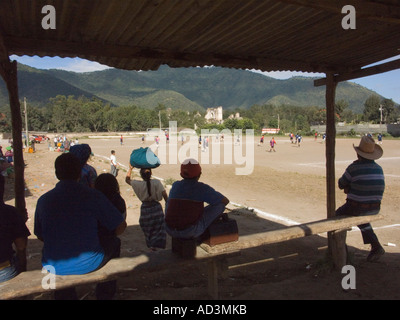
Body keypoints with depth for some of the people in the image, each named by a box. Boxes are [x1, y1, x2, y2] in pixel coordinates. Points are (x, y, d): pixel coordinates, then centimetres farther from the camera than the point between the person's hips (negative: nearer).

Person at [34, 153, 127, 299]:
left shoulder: (43, 200, -6)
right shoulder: (93, 195, -13)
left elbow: (40, 236, 6)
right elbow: (121, 227, -7)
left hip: (54, 268, 3)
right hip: (89, 264, -3)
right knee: (114, 243, 26)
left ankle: (66, 296, 47)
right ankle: (105, 294, 39)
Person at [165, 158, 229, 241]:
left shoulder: (175, 185, 9)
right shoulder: (203, 188, -3)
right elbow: (226, 201, 8)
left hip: (170, 231, 5)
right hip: (190, 232, -5)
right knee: (220, 204, 5)